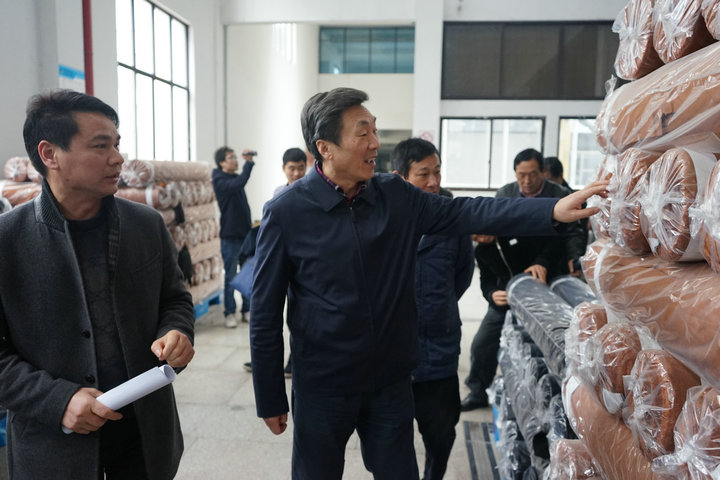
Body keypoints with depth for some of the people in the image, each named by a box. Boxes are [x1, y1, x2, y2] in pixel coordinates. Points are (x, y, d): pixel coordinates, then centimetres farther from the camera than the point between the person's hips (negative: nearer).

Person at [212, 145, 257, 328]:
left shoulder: (235, 177, 14)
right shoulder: (220, 181, -11)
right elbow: (239, 184, -33)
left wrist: (250, 225, 18)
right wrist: (248, 162, -29)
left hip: (245, 233, 7)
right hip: (230, 236, -7)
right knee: (231, 276, 0)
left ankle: (246, 310, 20)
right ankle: (230, 313, 10)